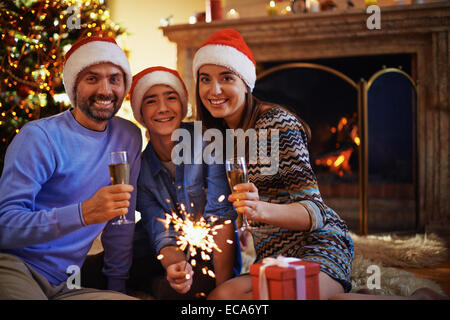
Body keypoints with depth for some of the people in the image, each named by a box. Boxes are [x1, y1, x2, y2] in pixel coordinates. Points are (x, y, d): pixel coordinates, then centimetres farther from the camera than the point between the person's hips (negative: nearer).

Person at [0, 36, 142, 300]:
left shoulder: (129, 138, 8)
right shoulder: (40, 137, -10)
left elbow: (122, 222, 16)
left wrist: (118, 285, 15)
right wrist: (83, 213, -31)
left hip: (62, 285, 6)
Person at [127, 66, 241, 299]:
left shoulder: (206, 142, -13)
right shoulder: (140, 167, -3)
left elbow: (221, 216, -17)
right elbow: (161, 235, -9)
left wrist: (223, 288, -23)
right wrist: (178, 265, -33)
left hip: (212, 259, -2)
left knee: (172, 291, -30)